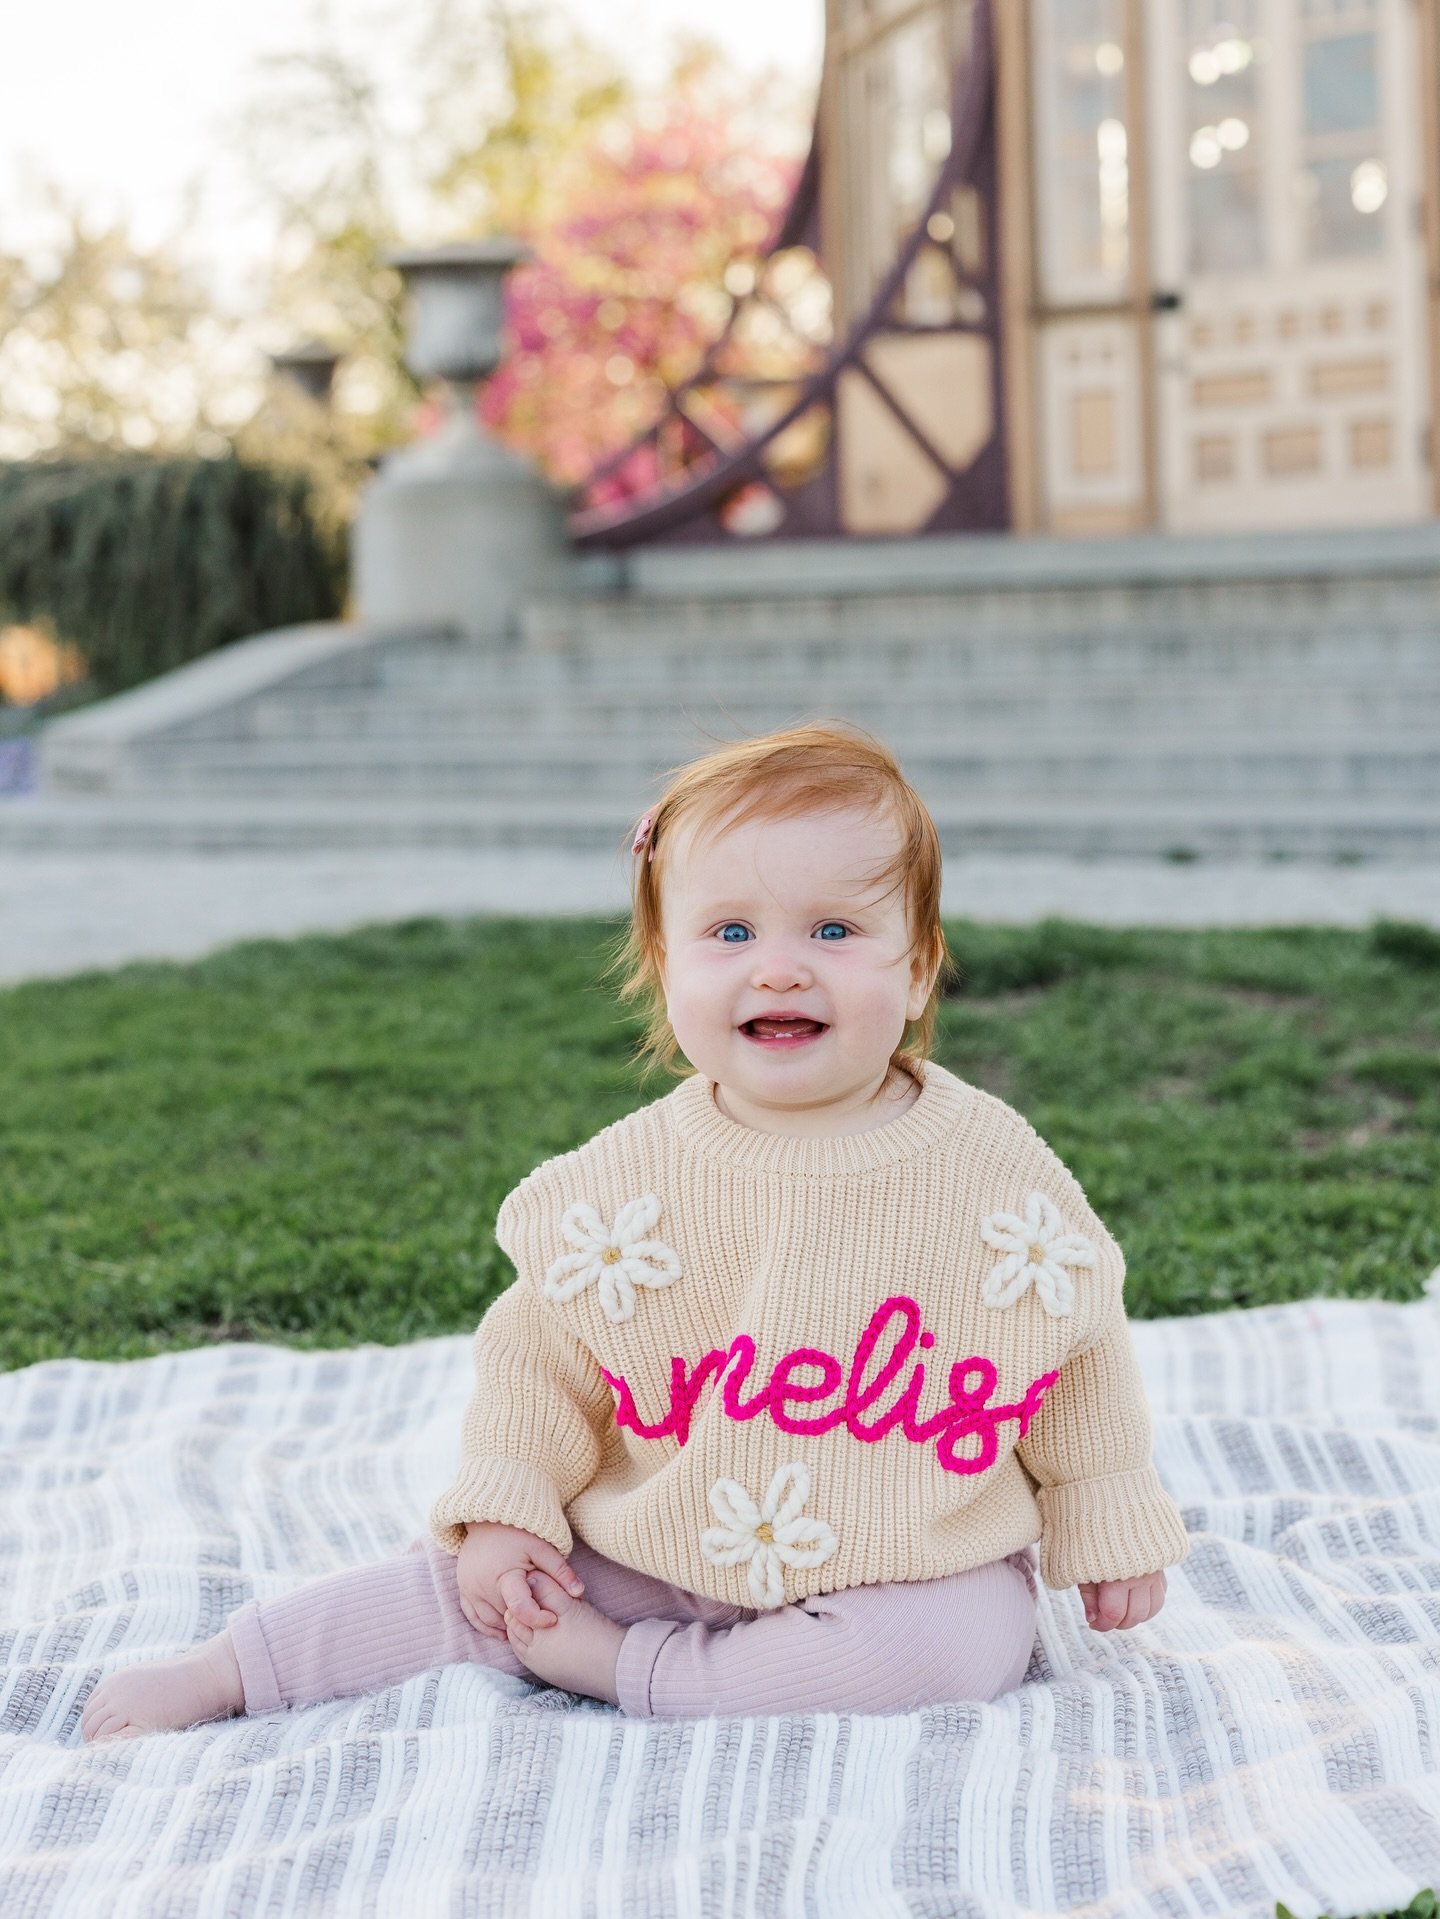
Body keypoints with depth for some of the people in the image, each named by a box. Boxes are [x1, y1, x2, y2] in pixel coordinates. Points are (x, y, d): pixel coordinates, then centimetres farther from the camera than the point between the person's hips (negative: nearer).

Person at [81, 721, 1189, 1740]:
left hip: (909, 1572, -1)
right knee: (477, 1575, -9)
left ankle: (619, 1666, -20)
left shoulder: (996, 1174, -11)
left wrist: (1110, 1528, 8)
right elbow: (538, 1351, 3)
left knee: (966, 1642, -28)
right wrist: (502, 1504, -6)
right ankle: (223, 1671, 6)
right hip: (651, 1551, 1)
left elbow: (1081, 1358, 2)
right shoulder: (623, 1183, -9)